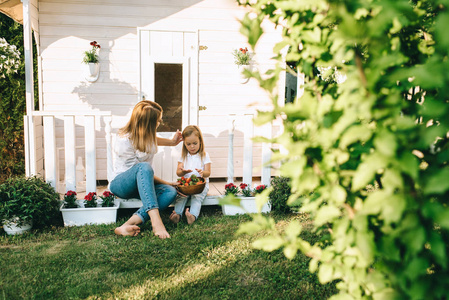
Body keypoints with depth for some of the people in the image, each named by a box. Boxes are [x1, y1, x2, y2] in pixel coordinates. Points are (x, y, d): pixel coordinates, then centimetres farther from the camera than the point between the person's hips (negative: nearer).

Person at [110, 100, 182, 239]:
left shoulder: (147, 134, 1)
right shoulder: (124, 140, -21)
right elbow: (140, 170, -18)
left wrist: (172, 142, 37)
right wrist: (165, 182, -15)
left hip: (141, 185, 7)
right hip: (120, 184, -7)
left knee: (170, 192, -27)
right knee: (144, 167, -41)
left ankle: (128, 225, -40)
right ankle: (156, 222, -51)